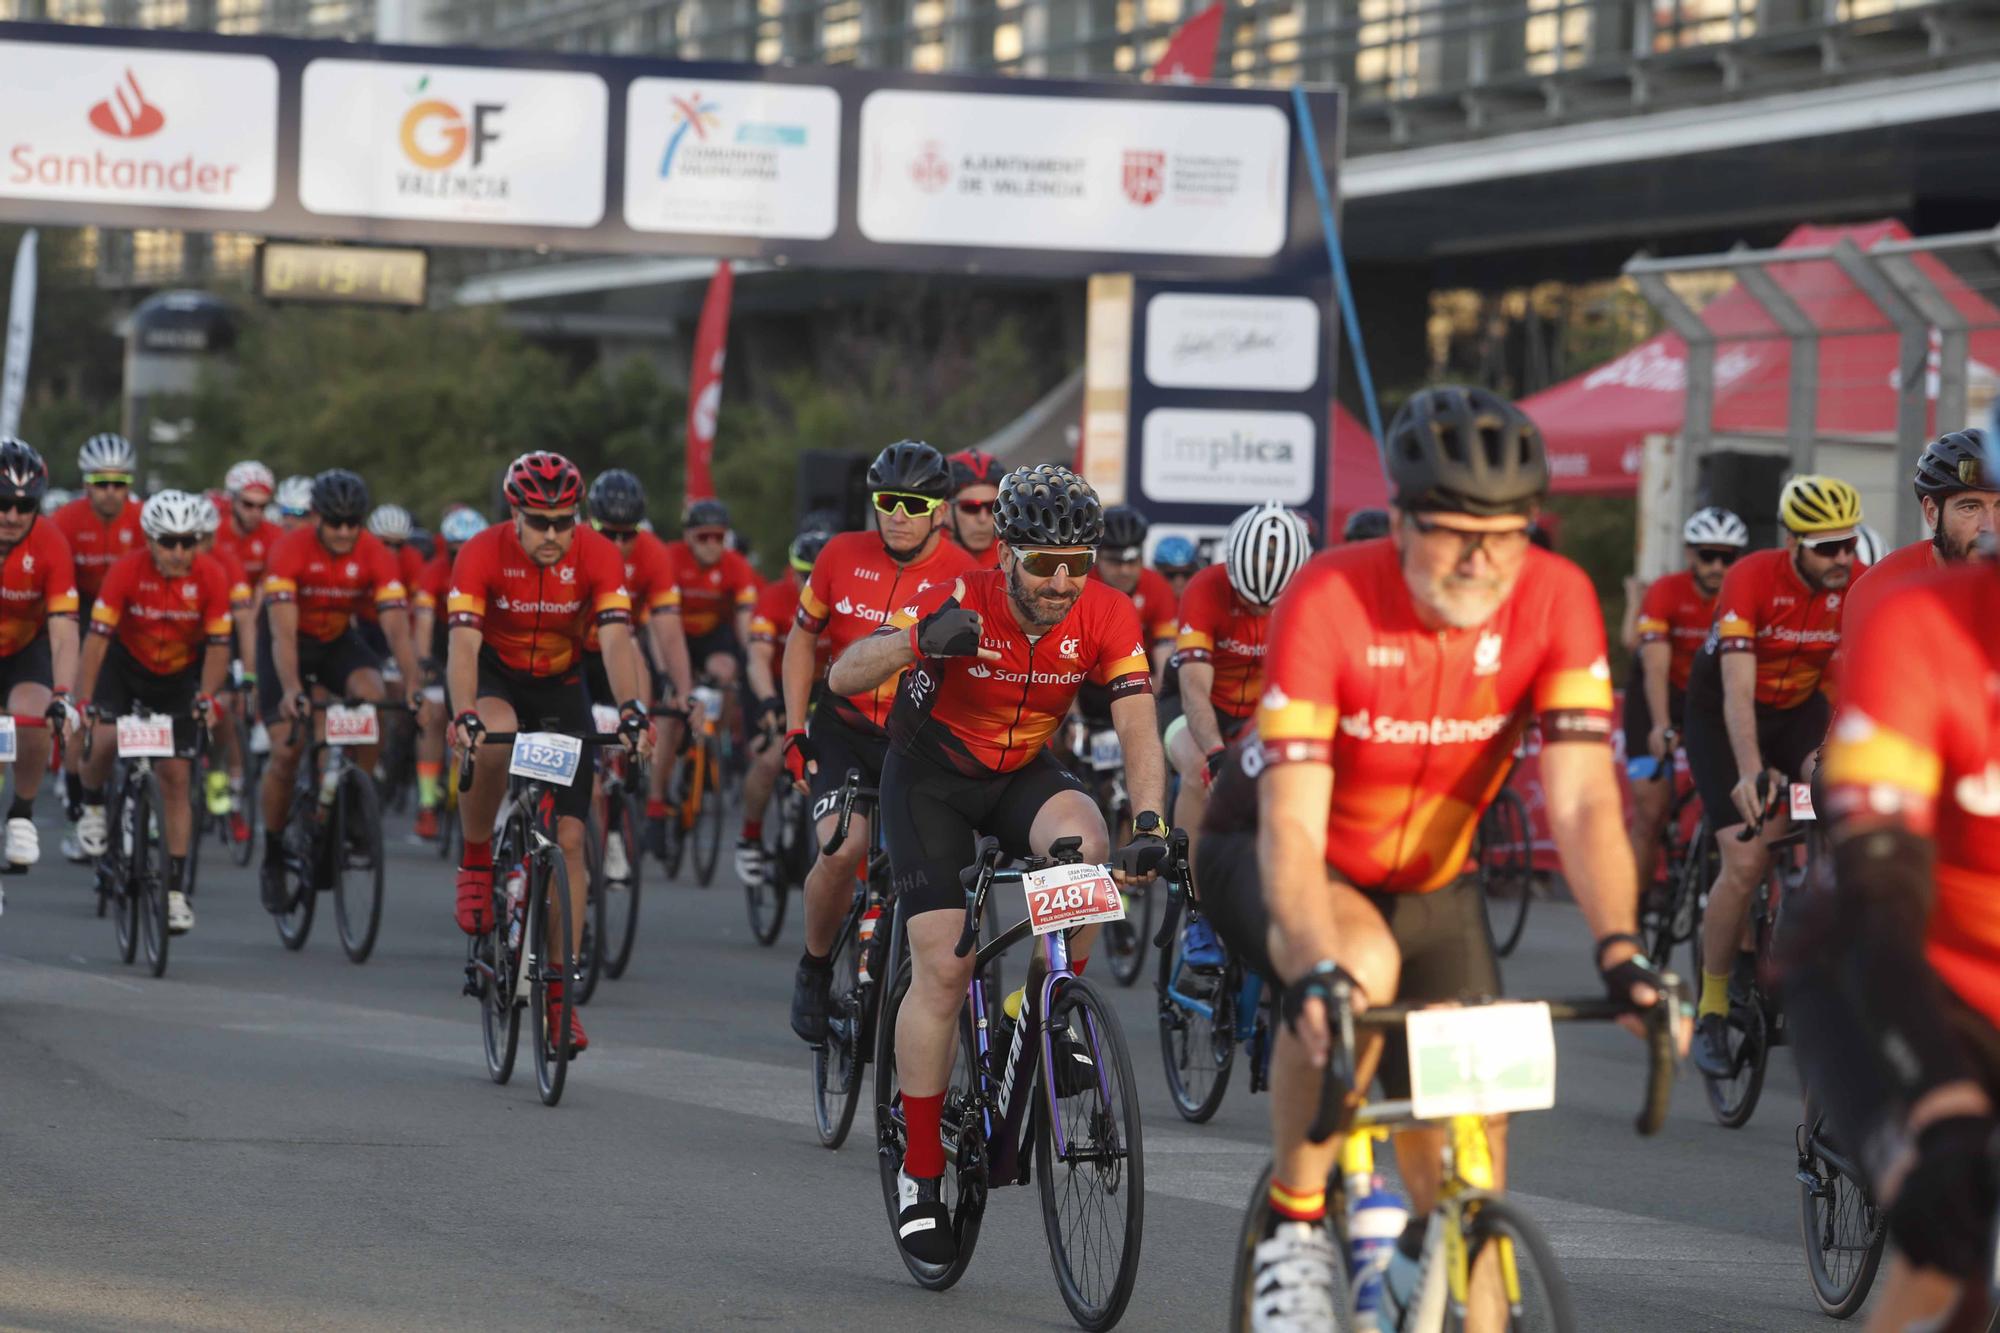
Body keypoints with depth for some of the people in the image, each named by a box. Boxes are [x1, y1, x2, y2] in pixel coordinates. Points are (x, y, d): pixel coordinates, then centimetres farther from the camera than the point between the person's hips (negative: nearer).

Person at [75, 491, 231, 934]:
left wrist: (206, 697, -34)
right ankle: (93, 807, 7)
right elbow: (97, 637, -27)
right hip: (126, 664, -1)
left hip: (179, 674, 1)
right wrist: (83, 700, -35)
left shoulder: (211, 577, -23)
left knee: (175, 778, -4)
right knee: (106, 739, -27)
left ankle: (176, 890, 1)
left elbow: (217, 645, -19)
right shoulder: (127, 572, -26)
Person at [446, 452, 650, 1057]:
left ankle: (560, 996, 1)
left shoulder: (598, 557, -21)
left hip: (560, 688, 2)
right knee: (495, 739, -39)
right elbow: (463, 645, -34)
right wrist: (464, 715, -51)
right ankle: (476, 864, -14)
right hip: (494, 678, -2)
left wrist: (633, 708, -48)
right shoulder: (482, 554, -25)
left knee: (569, 837, -6)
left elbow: (617, 642, -30)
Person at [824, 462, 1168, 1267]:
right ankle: (920, 1174, -4)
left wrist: (1150, 823, -40)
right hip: (931, 776, -3)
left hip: (1024, 774, 3)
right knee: (942, 967, -13)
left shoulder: (1106, 618, -19)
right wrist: (917, 639, -53)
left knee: (1083, 842, -32)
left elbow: (1137, 727, -23)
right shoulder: (960, 604, -27)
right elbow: (842, 677, -33)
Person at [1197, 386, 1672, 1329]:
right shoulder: (1328, 601, -30)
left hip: (1428, 878, 3)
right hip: (1266, 854, -3)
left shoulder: (1556, 599, -22)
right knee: (1361, 963, -37)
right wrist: (1318, 971, -52)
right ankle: (1294, 1226, -18)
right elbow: (1292, 827, -36)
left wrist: (1619, 954, -41)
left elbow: (1583, 803, -25)